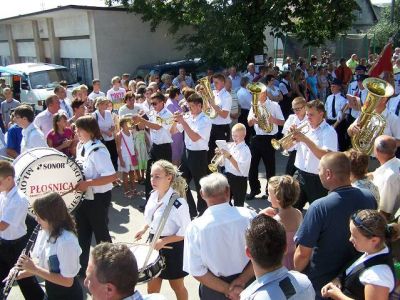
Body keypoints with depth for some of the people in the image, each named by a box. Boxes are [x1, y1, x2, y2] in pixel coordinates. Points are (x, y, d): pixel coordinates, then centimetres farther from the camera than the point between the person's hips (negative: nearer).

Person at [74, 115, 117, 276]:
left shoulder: (98, 151, -24)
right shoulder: (80, 146, 3)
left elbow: (112, 176, -30)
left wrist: (88, 183, -31)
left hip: (97, 198, -8)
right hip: (82, 196, 8)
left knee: (101, 233, 10)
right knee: (82, 232, 18)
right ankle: (82, 265, 34)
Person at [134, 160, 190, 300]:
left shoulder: (178, 203, -27)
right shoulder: (153, 195, -4)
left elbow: (185, 232, -22)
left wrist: (164, 241, -25)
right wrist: (144, 229, 4)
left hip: (172, 247, -6)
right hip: (154, 243, 6)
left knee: (177, 286, 17)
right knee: (152, 286, 20)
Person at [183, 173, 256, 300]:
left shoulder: (195, 227, -22)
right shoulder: (248, 215, -21)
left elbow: (197, 272, -17)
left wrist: (227, 290, -10)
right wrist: (241, 281, -10)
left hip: (214, 290, -1)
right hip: (248, 283, 2)